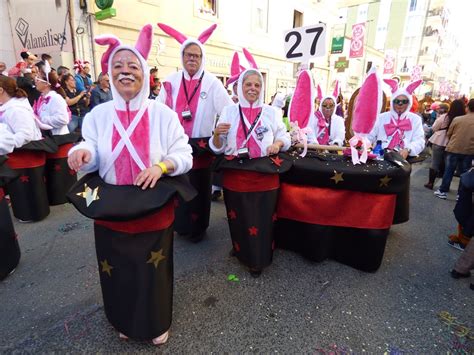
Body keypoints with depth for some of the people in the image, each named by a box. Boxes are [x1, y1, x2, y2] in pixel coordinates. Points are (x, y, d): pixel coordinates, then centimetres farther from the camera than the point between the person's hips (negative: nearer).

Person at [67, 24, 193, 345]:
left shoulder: (162, 114, -6)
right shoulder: (98, 115, 0)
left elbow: (184, 155, -7)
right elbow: (92, 159, 1)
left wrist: (161, 166, -26)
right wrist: (83, 152, -22)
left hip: (153, 209, -2)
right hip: (111, 210, 2)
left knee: (154, 269, 13)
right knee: (118, 271, 18)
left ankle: (156, 324, 42)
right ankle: (125, 321, 48)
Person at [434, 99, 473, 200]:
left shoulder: (457, 119, -7)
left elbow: (448, 134, 5)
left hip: (454, 149, -1)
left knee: (449, 171, 7)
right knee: (464, 173, 10)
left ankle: (443, 191, 12)